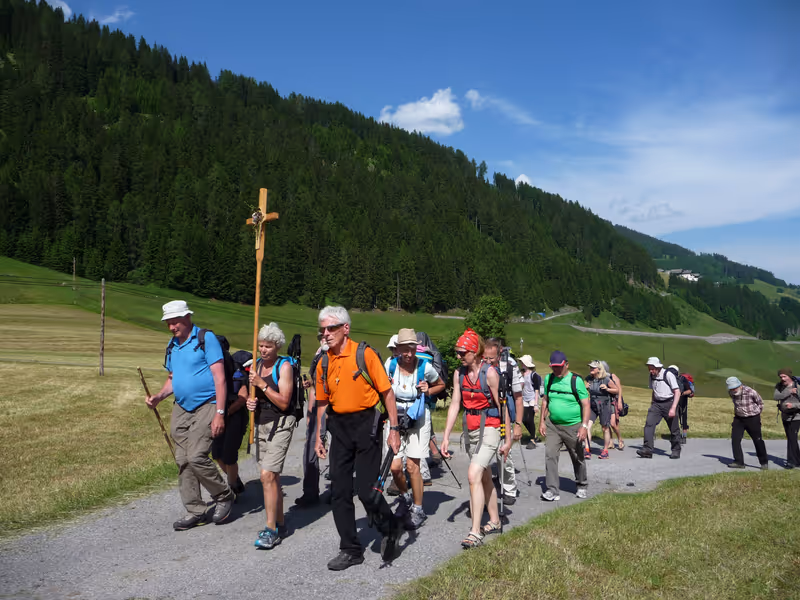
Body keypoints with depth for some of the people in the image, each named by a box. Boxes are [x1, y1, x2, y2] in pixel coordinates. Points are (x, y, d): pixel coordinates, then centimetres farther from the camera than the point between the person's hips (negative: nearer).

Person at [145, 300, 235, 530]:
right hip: (181, 409, 7)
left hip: (206, 407, -7)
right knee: (183, 461, 6)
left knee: (197, 457, -17)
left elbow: (219, 378, -14)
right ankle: (195, 512, 18)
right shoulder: (172, 345, 12)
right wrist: (159, 396, 1)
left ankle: (224, 496, 6)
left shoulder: (206, 339, -10)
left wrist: (219, 413, -19)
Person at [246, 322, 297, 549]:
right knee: (272, 477, 13)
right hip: (261, 424, 7)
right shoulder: (256, 364, 10)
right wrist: (250, 402, -1)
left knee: (268, 475, -15)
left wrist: (262, 384, -20)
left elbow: (284, 402, -16)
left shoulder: (284, 367, -11)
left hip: (280, 424, -7)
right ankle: (279, 524, 25)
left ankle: (271, 530, -7)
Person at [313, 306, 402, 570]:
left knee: (365, 489, -6)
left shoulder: (365, 354, -9)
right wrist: (319, 436, 14)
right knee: (339, 491, 5)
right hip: (339, 427, 6)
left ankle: (390, 528, 24)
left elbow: (387, 391, -7)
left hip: (366, 422, -5)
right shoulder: (323, 364, 7)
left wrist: (394, 429, -10)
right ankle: (351, 550, 19)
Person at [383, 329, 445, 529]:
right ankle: (405, 496, 28)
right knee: (395, 466, -3)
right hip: (395, 417, 2)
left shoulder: (425, 367, -11)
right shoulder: (390, 365, -7)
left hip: (418, 418, -2)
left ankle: (418, 509, 14)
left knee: (412, 466, -4)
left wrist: (428, 391, -10)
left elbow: (441, 385, 7)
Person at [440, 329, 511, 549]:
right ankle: (495, 522, 34)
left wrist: (508, 439, -7)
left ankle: (475, 532, -13)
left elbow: (502, 407, -11)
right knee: (485, 477, 18)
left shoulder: (490, 373, -15)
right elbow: (454, 405, 2)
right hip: (470, 430, 7)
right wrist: (446, 437, -2)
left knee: (474, 475, -18)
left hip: (489, 429, -7)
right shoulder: (459, 374, 3)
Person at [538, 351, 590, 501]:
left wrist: (584, 426, -19)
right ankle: (552, 491, -5)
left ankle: (582, 486, 35)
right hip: (552, 425, 3)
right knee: (550, 455, -9)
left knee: (578, 458, 12)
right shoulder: (548, 379, 3)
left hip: (573, 426, -3)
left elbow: (586, 404, -11)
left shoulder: (576, 380, -11)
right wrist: (542, 421, 7)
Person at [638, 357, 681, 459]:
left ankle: (676, 451, 23)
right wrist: (652, 404, 19)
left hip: (669, 403, -5)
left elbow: (677, 392, -14)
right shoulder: (652, 376, 7)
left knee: (674, 429, 5)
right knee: (649, 424, -13)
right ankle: (647, 449, -17)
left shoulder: (668, 375, -13)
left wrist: (673, 408, -21)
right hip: (656, 403, 5)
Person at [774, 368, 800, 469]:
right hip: (785, 416, 6)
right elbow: (776, 396, -17)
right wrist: (789, 392, -27)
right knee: (790, 438, 13)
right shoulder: (779, 385, -2)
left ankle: (791, 462, -7)